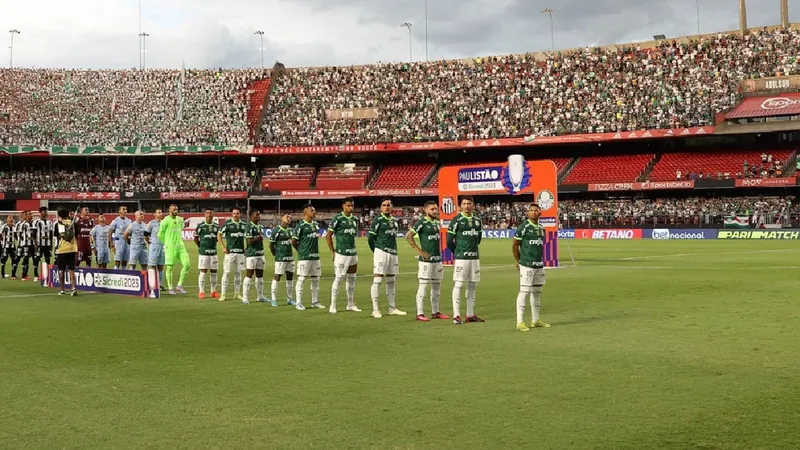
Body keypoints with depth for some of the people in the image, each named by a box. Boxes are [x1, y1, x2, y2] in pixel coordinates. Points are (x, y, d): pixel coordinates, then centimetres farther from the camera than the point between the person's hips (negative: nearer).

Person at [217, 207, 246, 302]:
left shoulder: (243, 224, 7)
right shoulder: (228, 223, -4)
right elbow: (219, 235, 0)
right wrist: (223, 247, -7)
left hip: (240, 251, 4)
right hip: (230, 251, -4)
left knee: (238, 273, 10)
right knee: (226, 272, -4)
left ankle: (237, 293, 19)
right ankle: (223, 294, 0)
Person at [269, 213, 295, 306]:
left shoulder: (290, 230, 11)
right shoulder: (276, 230, -10)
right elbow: (271, 245, -6)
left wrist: (291, 253, 13)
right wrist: (276, 255, -2)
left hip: (290, 257, 7)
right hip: (280, 258, -7)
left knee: (290, 277, 9)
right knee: (277, 277, -4)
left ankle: (289, 299, 17)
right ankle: (274, 299, 4)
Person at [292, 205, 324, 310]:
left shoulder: (316, 224, 11)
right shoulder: (301, 226, -10)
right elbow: (294, 242, -7)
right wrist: (301, 250, 5)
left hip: (315, 256, 7)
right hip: (304, 257, -7)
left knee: (316, 279, 10)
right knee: (301, 279, -3)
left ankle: (315, 301, 19)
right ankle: (299, 302, 2)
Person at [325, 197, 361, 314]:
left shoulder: (355, 219, 12)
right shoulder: (337, 218, -7)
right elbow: (328, 236, -5)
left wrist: (354, 249, 14)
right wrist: (333, 252, -7)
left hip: (353, 254, 7)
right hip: (341, 254, -7)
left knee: (352, 279, 11)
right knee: (338, 278, -7)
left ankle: (351, 305, 20)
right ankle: (333, 306, -1)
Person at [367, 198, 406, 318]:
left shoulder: (394, 220, 15)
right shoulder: (378, 219, -5)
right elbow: (370, 238, -4)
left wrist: (394, 251, 15)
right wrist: (376, 251, 4)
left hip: (393, 253, 7)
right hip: (381, 252, -7)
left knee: (391, 281, 12)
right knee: (377, 280, -7)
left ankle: (392, 308, 19)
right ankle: (375, 309, -6)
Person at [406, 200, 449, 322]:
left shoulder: (436, 222, 12)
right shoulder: (422, 222, -10)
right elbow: (408, 236, -14)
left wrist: (439, 253, 13)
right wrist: (419, 251, -15)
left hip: (438, 259, 8)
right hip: (426, 259, -8)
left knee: (437, 286, 12)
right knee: (423, 286, -5)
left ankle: (435, 312, 21)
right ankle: (420, 313, -1)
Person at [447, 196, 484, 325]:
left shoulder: (477, 221, 11)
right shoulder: (456, 220, -6)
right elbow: (449, 241, -4)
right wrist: (458, 252, 6)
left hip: (475, 257, 6)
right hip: (461, 257, -6)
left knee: (472, 285, 9)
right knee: (458, 285, -6)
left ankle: (470, 315, 16)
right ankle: (456, 315, -4)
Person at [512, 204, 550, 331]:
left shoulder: (541, 228, 12)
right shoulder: (523, 227, -8)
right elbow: (515, 246, -4)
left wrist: (541, 260, 14)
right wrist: (519, 261, -2)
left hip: (539, 265, 7)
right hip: (526, 265, -7)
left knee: (537, 292, 12)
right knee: (525, 291, -10)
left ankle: (535, 320, 21)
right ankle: (520, 322, -8)